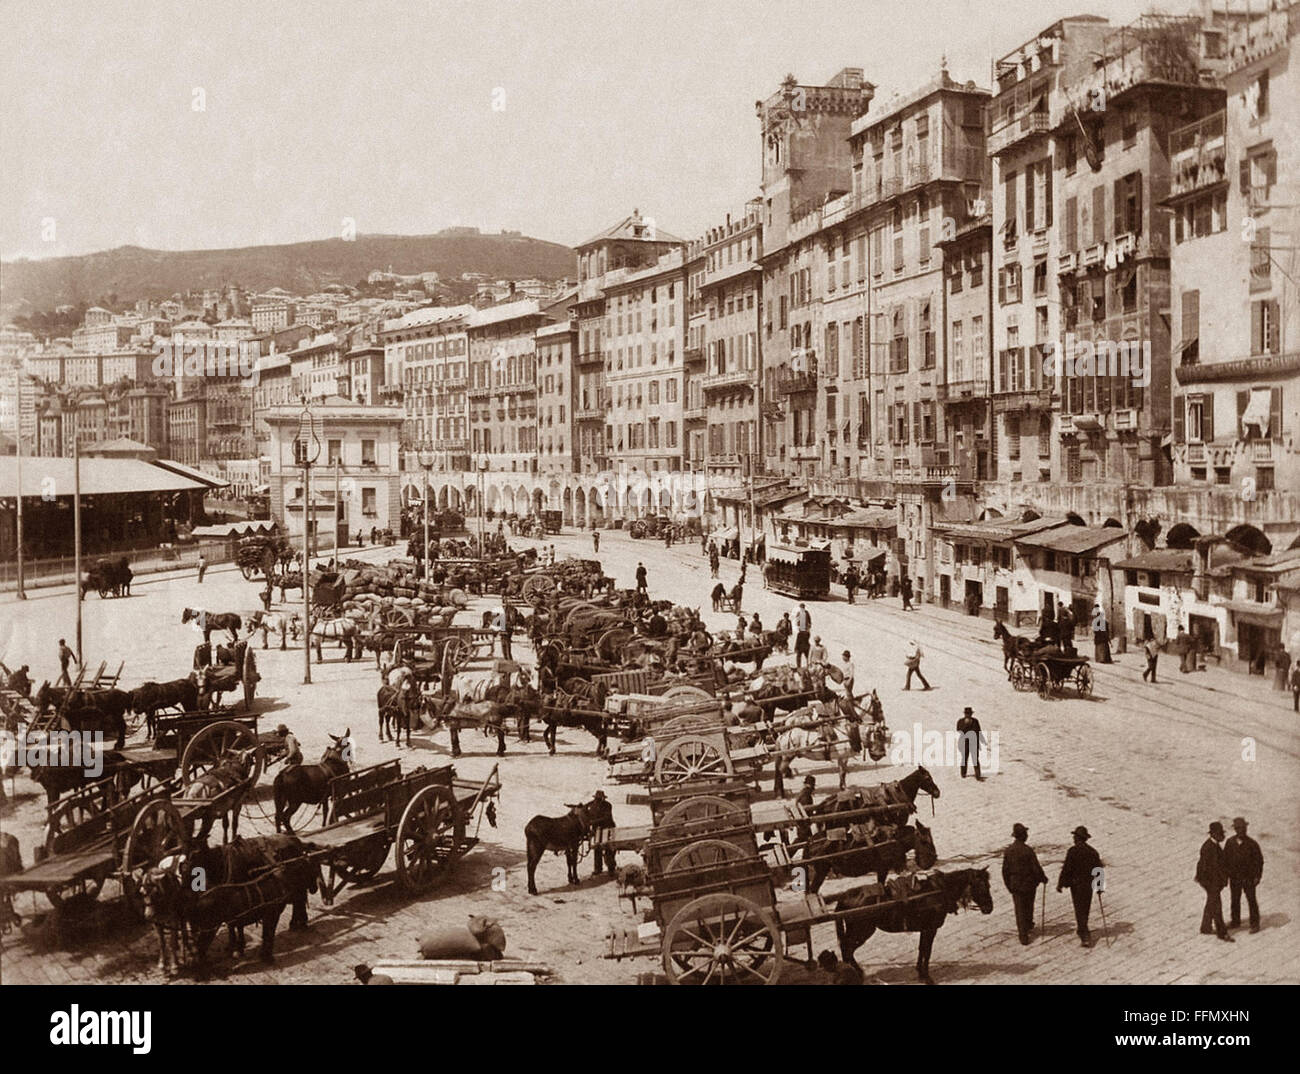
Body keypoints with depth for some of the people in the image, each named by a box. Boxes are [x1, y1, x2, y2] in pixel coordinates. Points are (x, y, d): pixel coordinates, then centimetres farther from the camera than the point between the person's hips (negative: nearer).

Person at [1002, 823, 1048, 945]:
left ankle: (1023, 935, 2)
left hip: (1015, 885, 2)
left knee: (1020, 910, 7)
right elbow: (1036, 868, -17)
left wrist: (1009, 886, 12)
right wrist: (1043, 879, 2)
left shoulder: (1008, 851, -7)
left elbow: (1005, 870, -1)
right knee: (1029, 906, 23)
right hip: (1029, 884, -2)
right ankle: (1028, 925, 44)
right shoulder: (1028, 850, -20)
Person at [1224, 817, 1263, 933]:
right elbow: (1225, 859, 6)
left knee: (1251, 901, 3)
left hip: (1248, 878, -3)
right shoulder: (1230, 843, -2)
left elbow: (1259, 860, -5)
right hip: (1234, 878, 3)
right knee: (1235, 901, 14)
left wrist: (1257, 876, -9)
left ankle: (1254, 924, 14)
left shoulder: (1252, 844, -10)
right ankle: (1236, 922, 28)